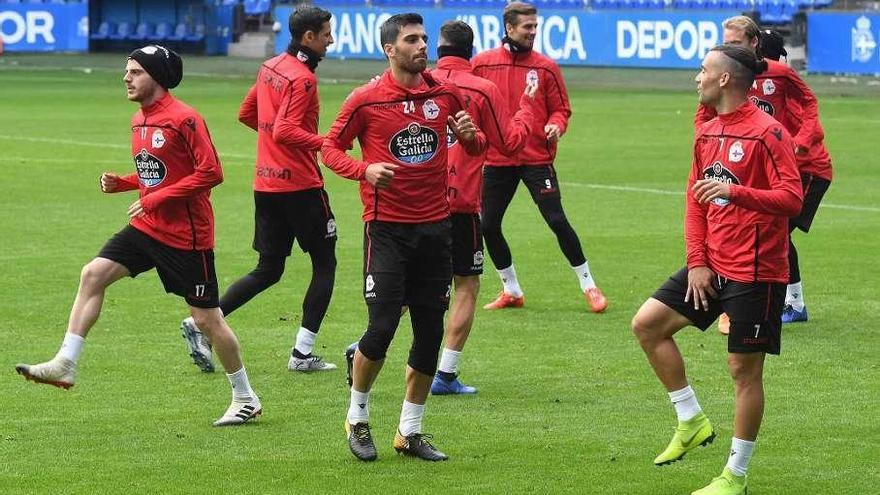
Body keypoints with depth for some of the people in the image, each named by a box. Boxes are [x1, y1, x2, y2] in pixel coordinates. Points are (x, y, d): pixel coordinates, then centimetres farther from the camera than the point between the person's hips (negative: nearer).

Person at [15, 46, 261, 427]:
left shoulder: (184, 119, -17)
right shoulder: (139, 121, 10)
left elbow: (210, 172, -21)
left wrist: (156, 198, -22)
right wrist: (120, 183, 3)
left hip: (186, 236, -8)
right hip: (148, 228, 8)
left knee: (206, 318, -1)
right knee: (93, 274, -8)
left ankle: (246, 399, 14)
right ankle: (65, 364, -8)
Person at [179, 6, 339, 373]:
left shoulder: (270, 67, 10)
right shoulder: (302, 79, -16)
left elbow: (246, 114, 20)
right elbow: (285, 133, -24)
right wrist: (326, 143, -21)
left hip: (266, 184, 8)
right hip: (300, 184, -8)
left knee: (268, 270, 14)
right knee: (324, 263, 6)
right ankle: (303, 354, 5)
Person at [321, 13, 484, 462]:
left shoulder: (445, 94, 5)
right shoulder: (366, 100, -6)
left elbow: (476, 145, 17)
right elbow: (330, 148, 1)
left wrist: (470, 135, -7)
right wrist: (364, 169, -17)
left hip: (435, 226, 4)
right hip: (387, 227, -4)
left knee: (429, 332, 5)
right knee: (381, 327, -9)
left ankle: (410, 433, 18)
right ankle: (357, 419, 14)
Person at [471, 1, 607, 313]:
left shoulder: (545, 68, -1)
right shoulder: (482, 64, 1)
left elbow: (561, 109, 4)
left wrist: (556, 125, -16)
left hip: (536, 158, -2)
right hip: (496, 159, 2)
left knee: (557, 221, -8)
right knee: (488, 227, 5)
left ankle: (588, 286, 5)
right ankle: (511, 292, 23)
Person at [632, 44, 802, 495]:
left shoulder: (767, 133, -14)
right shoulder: (707, 133, 11)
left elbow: (792, 199, -20)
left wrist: (735, 191, -33)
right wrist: (697, 262, 6)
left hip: (755, 272, -8)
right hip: (712, 266, 8)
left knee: (744, 369, -1)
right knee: (647, 323, 3)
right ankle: (691, 423, 13)